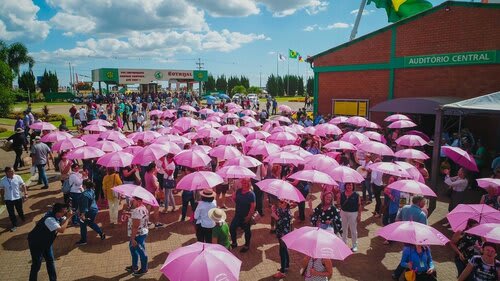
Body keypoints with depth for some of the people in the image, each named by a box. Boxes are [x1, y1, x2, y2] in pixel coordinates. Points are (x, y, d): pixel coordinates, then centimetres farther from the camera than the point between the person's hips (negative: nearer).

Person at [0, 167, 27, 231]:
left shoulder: (18, 177, -12)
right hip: (8, 199, 0)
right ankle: (14, 225, 23)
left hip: (18, 198, 0)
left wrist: (25, 193, -12)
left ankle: (23, 220, 45)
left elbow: (23, 185, -5)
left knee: (20, 210, 18)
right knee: (11, 213, 8)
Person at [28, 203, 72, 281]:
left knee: (50, 261, 13)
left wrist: (68, 217, -19)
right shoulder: (50, 219, -37)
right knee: (36, 264, 0)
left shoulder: (58, 216, -12)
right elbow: (62, 230, -43)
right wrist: (68, 217, -35)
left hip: (46, 241, 8)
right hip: (36, 243, -8)